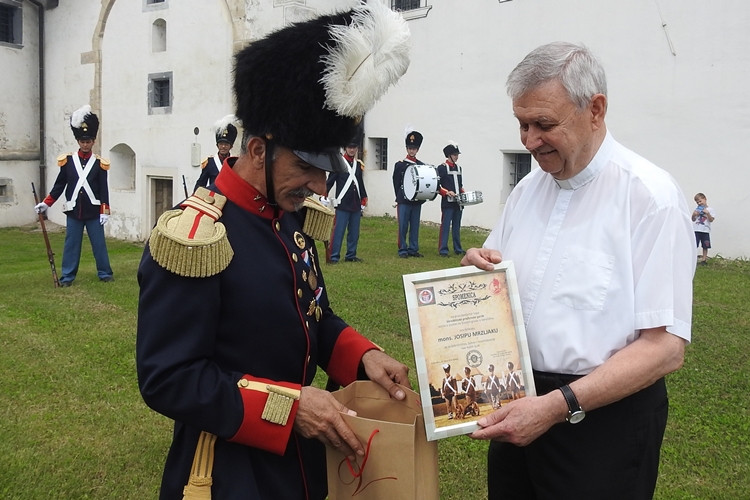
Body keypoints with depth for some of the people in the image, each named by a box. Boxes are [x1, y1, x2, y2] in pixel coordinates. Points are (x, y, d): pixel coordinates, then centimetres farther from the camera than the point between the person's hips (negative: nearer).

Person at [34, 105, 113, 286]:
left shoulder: (100, 163, -2)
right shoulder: (67, 161, 1)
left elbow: (103, 189, -2)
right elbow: (59, 185, 6)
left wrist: (105, 211, -6)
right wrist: (46, 203, 2)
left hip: (93, 212, -1)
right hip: (73, 212, 1)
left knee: (99, 244, 6)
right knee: (71, 244, 6)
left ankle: (105, 273, 17)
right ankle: (67, 277, 13)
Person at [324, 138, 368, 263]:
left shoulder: (359, 164, 12)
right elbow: (330, 181, -6)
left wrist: (363, 200, 19)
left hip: (356, 205, 6)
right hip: (342, 204, -6)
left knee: (354, 232, 10)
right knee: (338, 231, -4)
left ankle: (351, 255, 20)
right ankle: (334, 257, 2)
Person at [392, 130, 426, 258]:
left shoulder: (422, 165, 10)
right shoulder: (400, 165, 1)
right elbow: (396, 183, 2)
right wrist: (400, 197, -1)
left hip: (417, 201, 3)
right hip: (403, 201, -3)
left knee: (415, 226, 8)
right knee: (403, 226, -1)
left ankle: (413, 249, 15)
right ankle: (403, 250, 6)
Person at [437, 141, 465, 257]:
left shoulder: (458, 168, 17)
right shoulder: (442, 167, -4)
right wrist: (447, 192, -20)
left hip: (458, 202, 7)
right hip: (447, 202, -6)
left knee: (457, 226, 12)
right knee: (445, 225, -5)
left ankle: (458, 249, 19)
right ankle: (443, 250, -1)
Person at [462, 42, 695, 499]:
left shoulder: (650, 196, -15)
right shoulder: (527, 190, 6)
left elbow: (665, 346, -19)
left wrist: (557, 407, -25)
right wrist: (480, 270, -7)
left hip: (606, 414, -6)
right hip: (518, 405, 6)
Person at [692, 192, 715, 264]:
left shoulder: (710, 210, 1)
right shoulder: (696, 209, 9)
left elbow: (711, 220, -8)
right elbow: (693, 220, 11)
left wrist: (707, 213, -20)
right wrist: (694, 215, -9)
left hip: (705, 230, -2)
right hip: (696, 230, 2)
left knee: (705, 246, 6)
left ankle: (704, 259, 14)